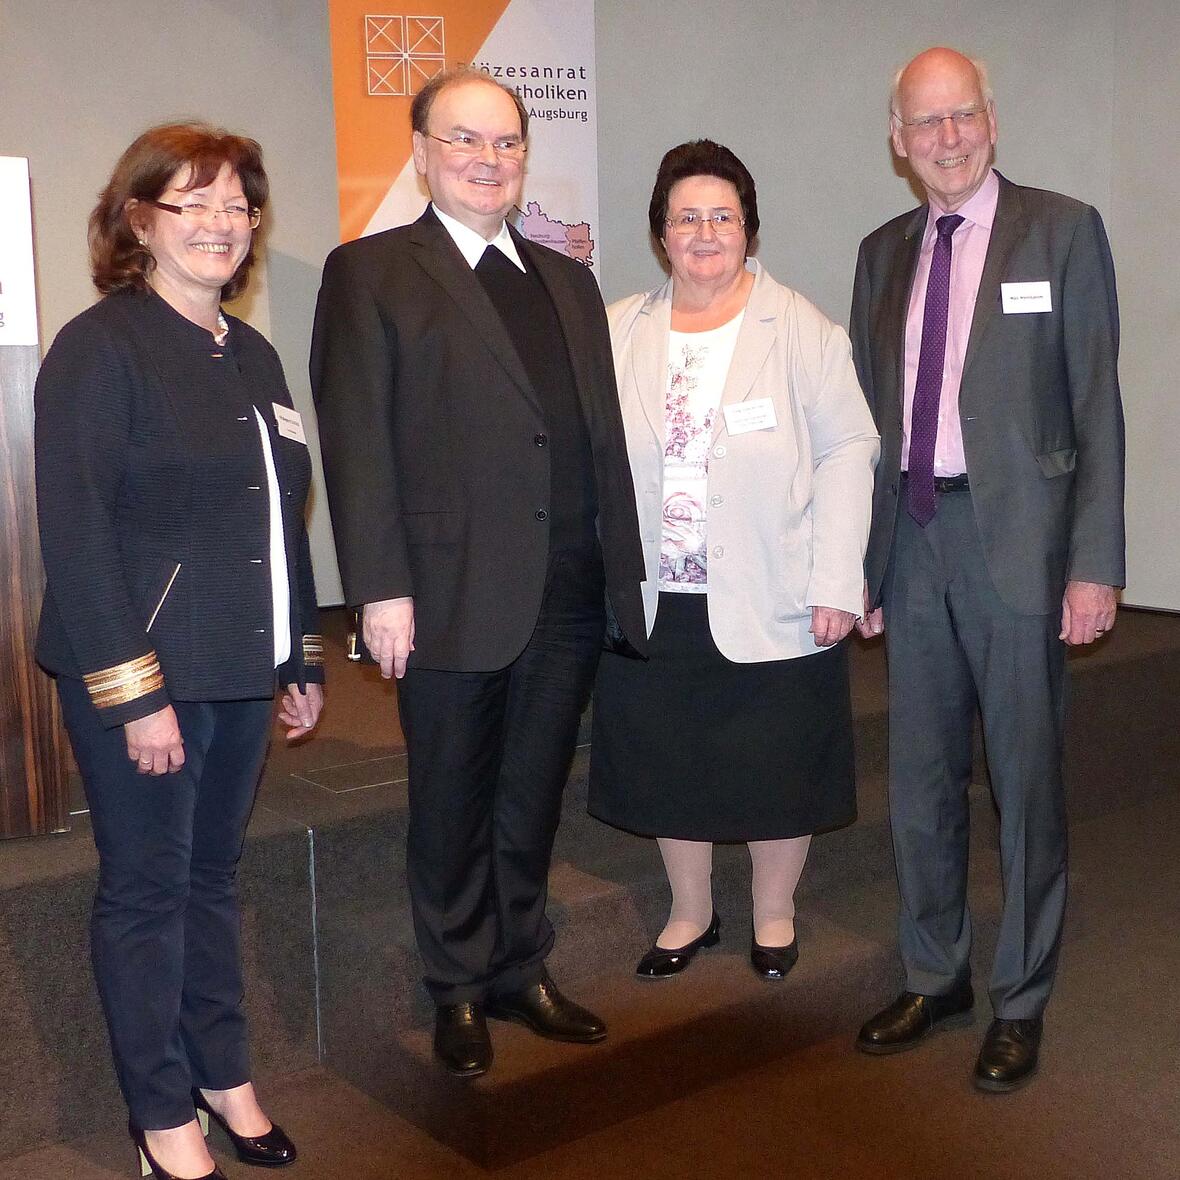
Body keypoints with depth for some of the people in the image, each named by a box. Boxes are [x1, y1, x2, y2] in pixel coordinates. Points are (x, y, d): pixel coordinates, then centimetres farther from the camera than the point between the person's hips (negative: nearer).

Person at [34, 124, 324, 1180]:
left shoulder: (252, 356, 13)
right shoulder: (102, 347, -10)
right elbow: (75, 530, -15)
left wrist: (303, 658, 15)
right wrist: (133, 691, -18)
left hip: (241, 671, 7)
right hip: (141, 672, -6)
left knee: (215, 876, 17)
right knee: (146, 890, 7)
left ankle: (224, 1074, 32)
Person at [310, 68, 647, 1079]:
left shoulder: (568, 282, 16)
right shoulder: (369, 274, -1)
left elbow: (603, 436, 15)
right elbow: (357, 440, -8)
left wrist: (624, 570, 10)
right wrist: (380, 587, -15)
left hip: (568, 601, 5)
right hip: (453, 598, -5)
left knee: (532, 804, 16)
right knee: (453, 808, 10)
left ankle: (520, 971, 32)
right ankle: (460, 990, 27)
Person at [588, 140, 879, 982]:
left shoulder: (802, 330, -3)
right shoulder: (617, 333, 7)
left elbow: (846, 452, -6)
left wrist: (837, 583, -13)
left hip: (772, 606, -3)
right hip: (653, 605, 3)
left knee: (778, 770, 9)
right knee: (667, 765, 13)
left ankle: (775, 912, 32)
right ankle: (690, 912, 35)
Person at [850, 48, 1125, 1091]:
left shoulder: (1062, 230, -2)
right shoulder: (884, 252, 11)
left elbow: (1096, 406, -5)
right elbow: (870, 417, 12)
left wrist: (1095, 563, -11)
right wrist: (862, 560, 10)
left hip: (1016, 537, -4)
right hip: (911, 543, 5)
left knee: (1025, 778, 5)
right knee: (921, 779, 12)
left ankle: (1021, 1001, 21)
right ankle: (935, 977, 30)